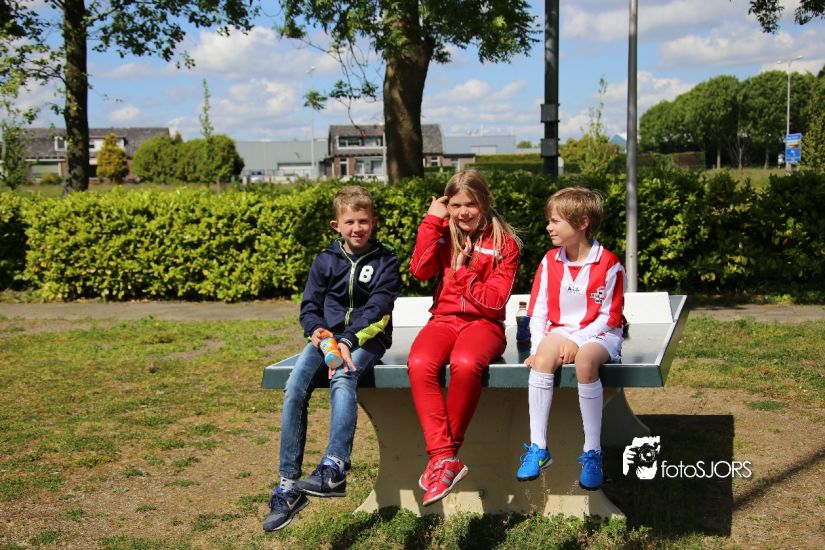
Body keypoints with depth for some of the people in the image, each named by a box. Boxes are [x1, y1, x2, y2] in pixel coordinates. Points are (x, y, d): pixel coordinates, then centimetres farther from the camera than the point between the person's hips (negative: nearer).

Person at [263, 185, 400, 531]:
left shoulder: (385, 261, 3)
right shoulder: (326, 260, 12)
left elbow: (377, 307, -10)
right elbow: (309, 305, 9)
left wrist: (348, 340, -24)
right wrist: (317, 331, -14)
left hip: (366, 338, -3)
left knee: (342, 378, -37)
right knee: (294, 388, -24)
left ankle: (335, 469, -47)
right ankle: (288, 484, -20)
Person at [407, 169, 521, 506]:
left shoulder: (504, 243, 2)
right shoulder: (443, 234, 13)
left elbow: (495, 301, -5)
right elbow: (420, 271, -7)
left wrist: (463, 273, -8)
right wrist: (432, 221, -5)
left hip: (483, 323, -3)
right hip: (443, 319, 3)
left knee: (465, 364, -38)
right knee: (419, 364, -32)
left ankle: (443, 455, -22)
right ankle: (445, 459, -33)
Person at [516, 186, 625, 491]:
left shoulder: (608, 264, -6)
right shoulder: (550, 261, 7)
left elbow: (609, 317, -6)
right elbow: (538, 310, 6)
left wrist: (576, 341, -16)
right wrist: (537, 346, -8)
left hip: (598, 334, -3)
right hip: (561, 331, 4)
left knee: (585, 361, -37)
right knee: (543, 359, -31)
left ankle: (592, 452, -27)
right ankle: (538, 448, -27)